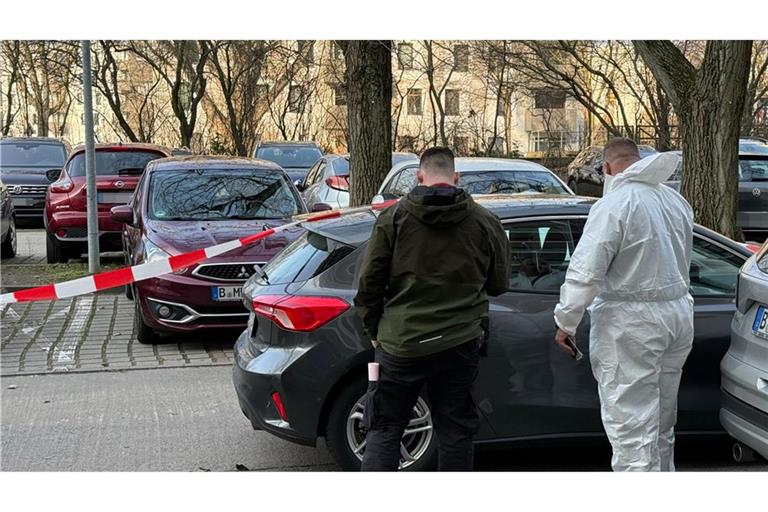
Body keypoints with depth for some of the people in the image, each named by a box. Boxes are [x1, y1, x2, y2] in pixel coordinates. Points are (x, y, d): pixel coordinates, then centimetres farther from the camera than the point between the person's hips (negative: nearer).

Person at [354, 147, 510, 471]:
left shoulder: (394, 217, -4)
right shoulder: (485, 222, 1)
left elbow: (369, 284, -3)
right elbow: (499, 285, 9)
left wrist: (374, 330, 10)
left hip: (400, 343, -1)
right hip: (459, 344, 1)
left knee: (383, 429, 10)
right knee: (455, 431, 12)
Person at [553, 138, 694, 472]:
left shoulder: (614, 205, -17)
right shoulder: (676, 201, 8)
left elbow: (584, 272, -19)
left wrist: (565, 322, -11)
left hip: (632, 322, -8)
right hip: (678, 314, 8)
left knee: (631, 421, -4)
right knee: (661, 417, 22)